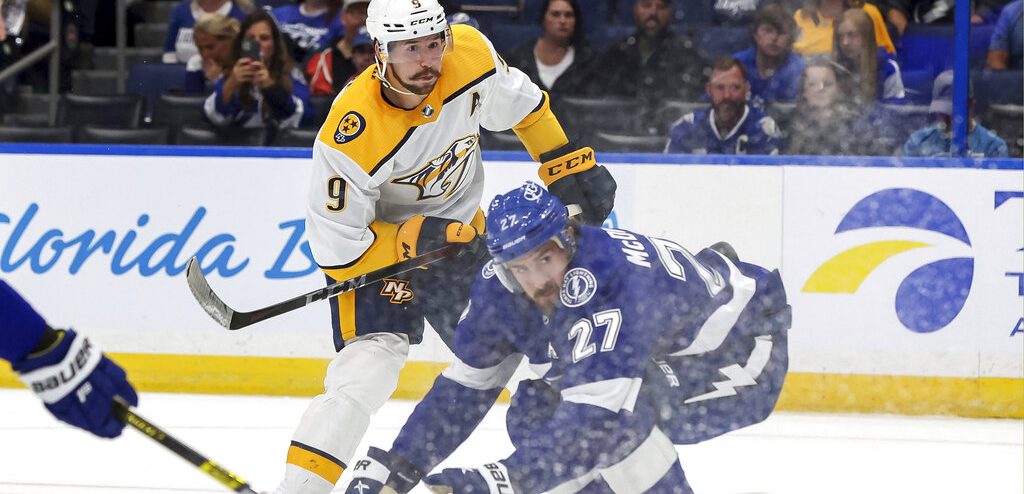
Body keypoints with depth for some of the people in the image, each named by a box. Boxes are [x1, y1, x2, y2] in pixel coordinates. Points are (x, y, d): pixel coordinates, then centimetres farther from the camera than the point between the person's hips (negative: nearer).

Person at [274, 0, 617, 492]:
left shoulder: (470, 55, -20)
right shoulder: (351, 135, -33)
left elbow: (521, 104, 3)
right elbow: (338, 249, -25)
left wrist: (572, 168, 4)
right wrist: (419, 241, -29)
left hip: (461, 230, 5)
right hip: (378, 242, -5)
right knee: (368, 365, -24)